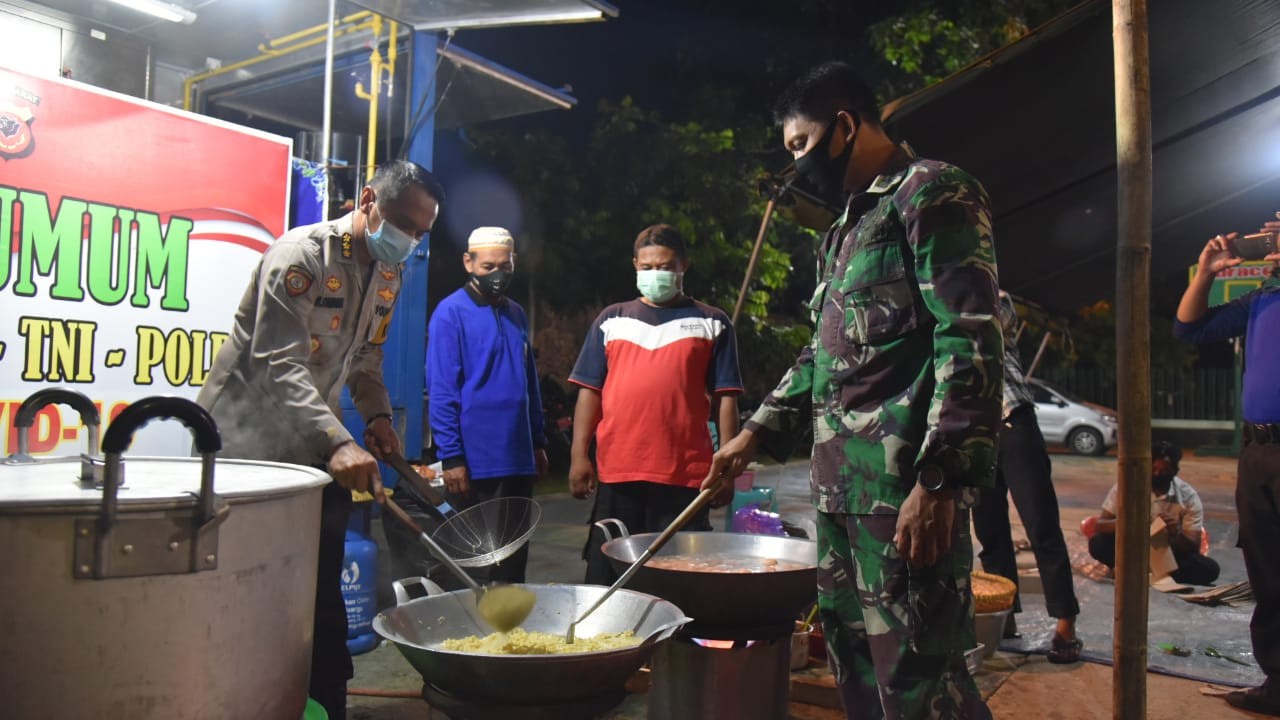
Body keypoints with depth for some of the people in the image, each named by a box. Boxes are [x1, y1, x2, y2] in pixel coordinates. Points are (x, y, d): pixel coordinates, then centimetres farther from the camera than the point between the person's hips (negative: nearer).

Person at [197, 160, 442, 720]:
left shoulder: (389, 275, 7)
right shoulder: (301, 254, -18)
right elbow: (280, 364, -28)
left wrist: (376, 413, -2)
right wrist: (338, 442, -39)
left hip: (316, 450, 7)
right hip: (248, 443, -7)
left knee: (322, 596, 9)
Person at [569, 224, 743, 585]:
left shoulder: (712, 323, 8)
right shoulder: (612, 320, 12)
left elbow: (725, 398, 5)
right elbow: (589, 391, 10)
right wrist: (579, 455, 2)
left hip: (685, 474, -1)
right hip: (617, 472, 2)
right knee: (606, 575, 9)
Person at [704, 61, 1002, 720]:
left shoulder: (933, 191, -5)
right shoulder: (846, 229, 23)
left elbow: (971, 340, -16)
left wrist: (940, 480, -22)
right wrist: (755, 432, 27)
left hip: (905, 485, -9)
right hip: (838, 484, 9)